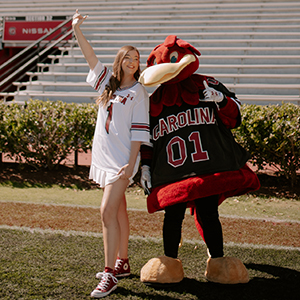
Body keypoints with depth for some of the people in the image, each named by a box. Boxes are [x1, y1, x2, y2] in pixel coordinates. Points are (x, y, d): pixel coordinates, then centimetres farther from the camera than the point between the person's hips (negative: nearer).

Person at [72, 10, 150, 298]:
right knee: (118, 210, 15)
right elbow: (90, 56, 3)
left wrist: (131, 164, -16)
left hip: (122, 159, -6)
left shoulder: (138, 93, -5)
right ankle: (122, 262, 27)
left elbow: (139, 131, -9)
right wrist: (76, 30, -9)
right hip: (104, 155, 6)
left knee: (108, 211, -15)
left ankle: (110, 275, -13)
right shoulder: (107, 82, 11)